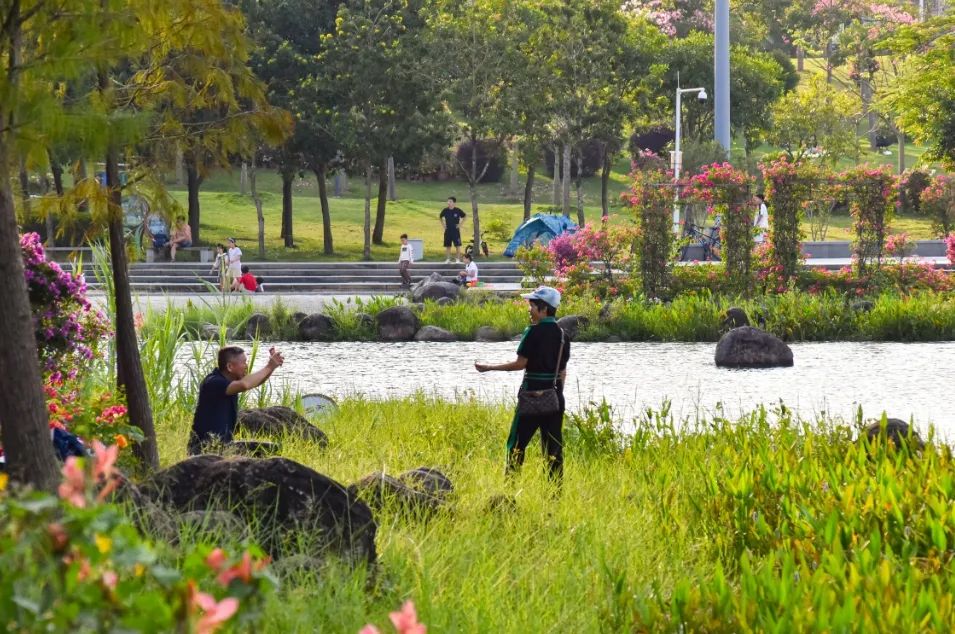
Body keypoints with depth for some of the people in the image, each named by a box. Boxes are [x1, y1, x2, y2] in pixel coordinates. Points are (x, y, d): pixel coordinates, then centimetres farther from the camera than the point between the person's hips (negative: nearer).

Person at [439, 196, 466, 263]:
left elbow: (465, 216, 5)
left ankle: (458, 259, 2)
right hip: (448, 230, 3)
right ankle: (448, 259, 13)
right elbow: (440, 217, 19)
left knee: (457, 245, -3)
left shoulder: (457, 211, -7)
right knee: (448, 246, 6)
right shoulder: (445, 210, 0)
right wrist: (443, 224, 9)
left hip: (455, 230, -3)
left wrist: (460, 224, 0)